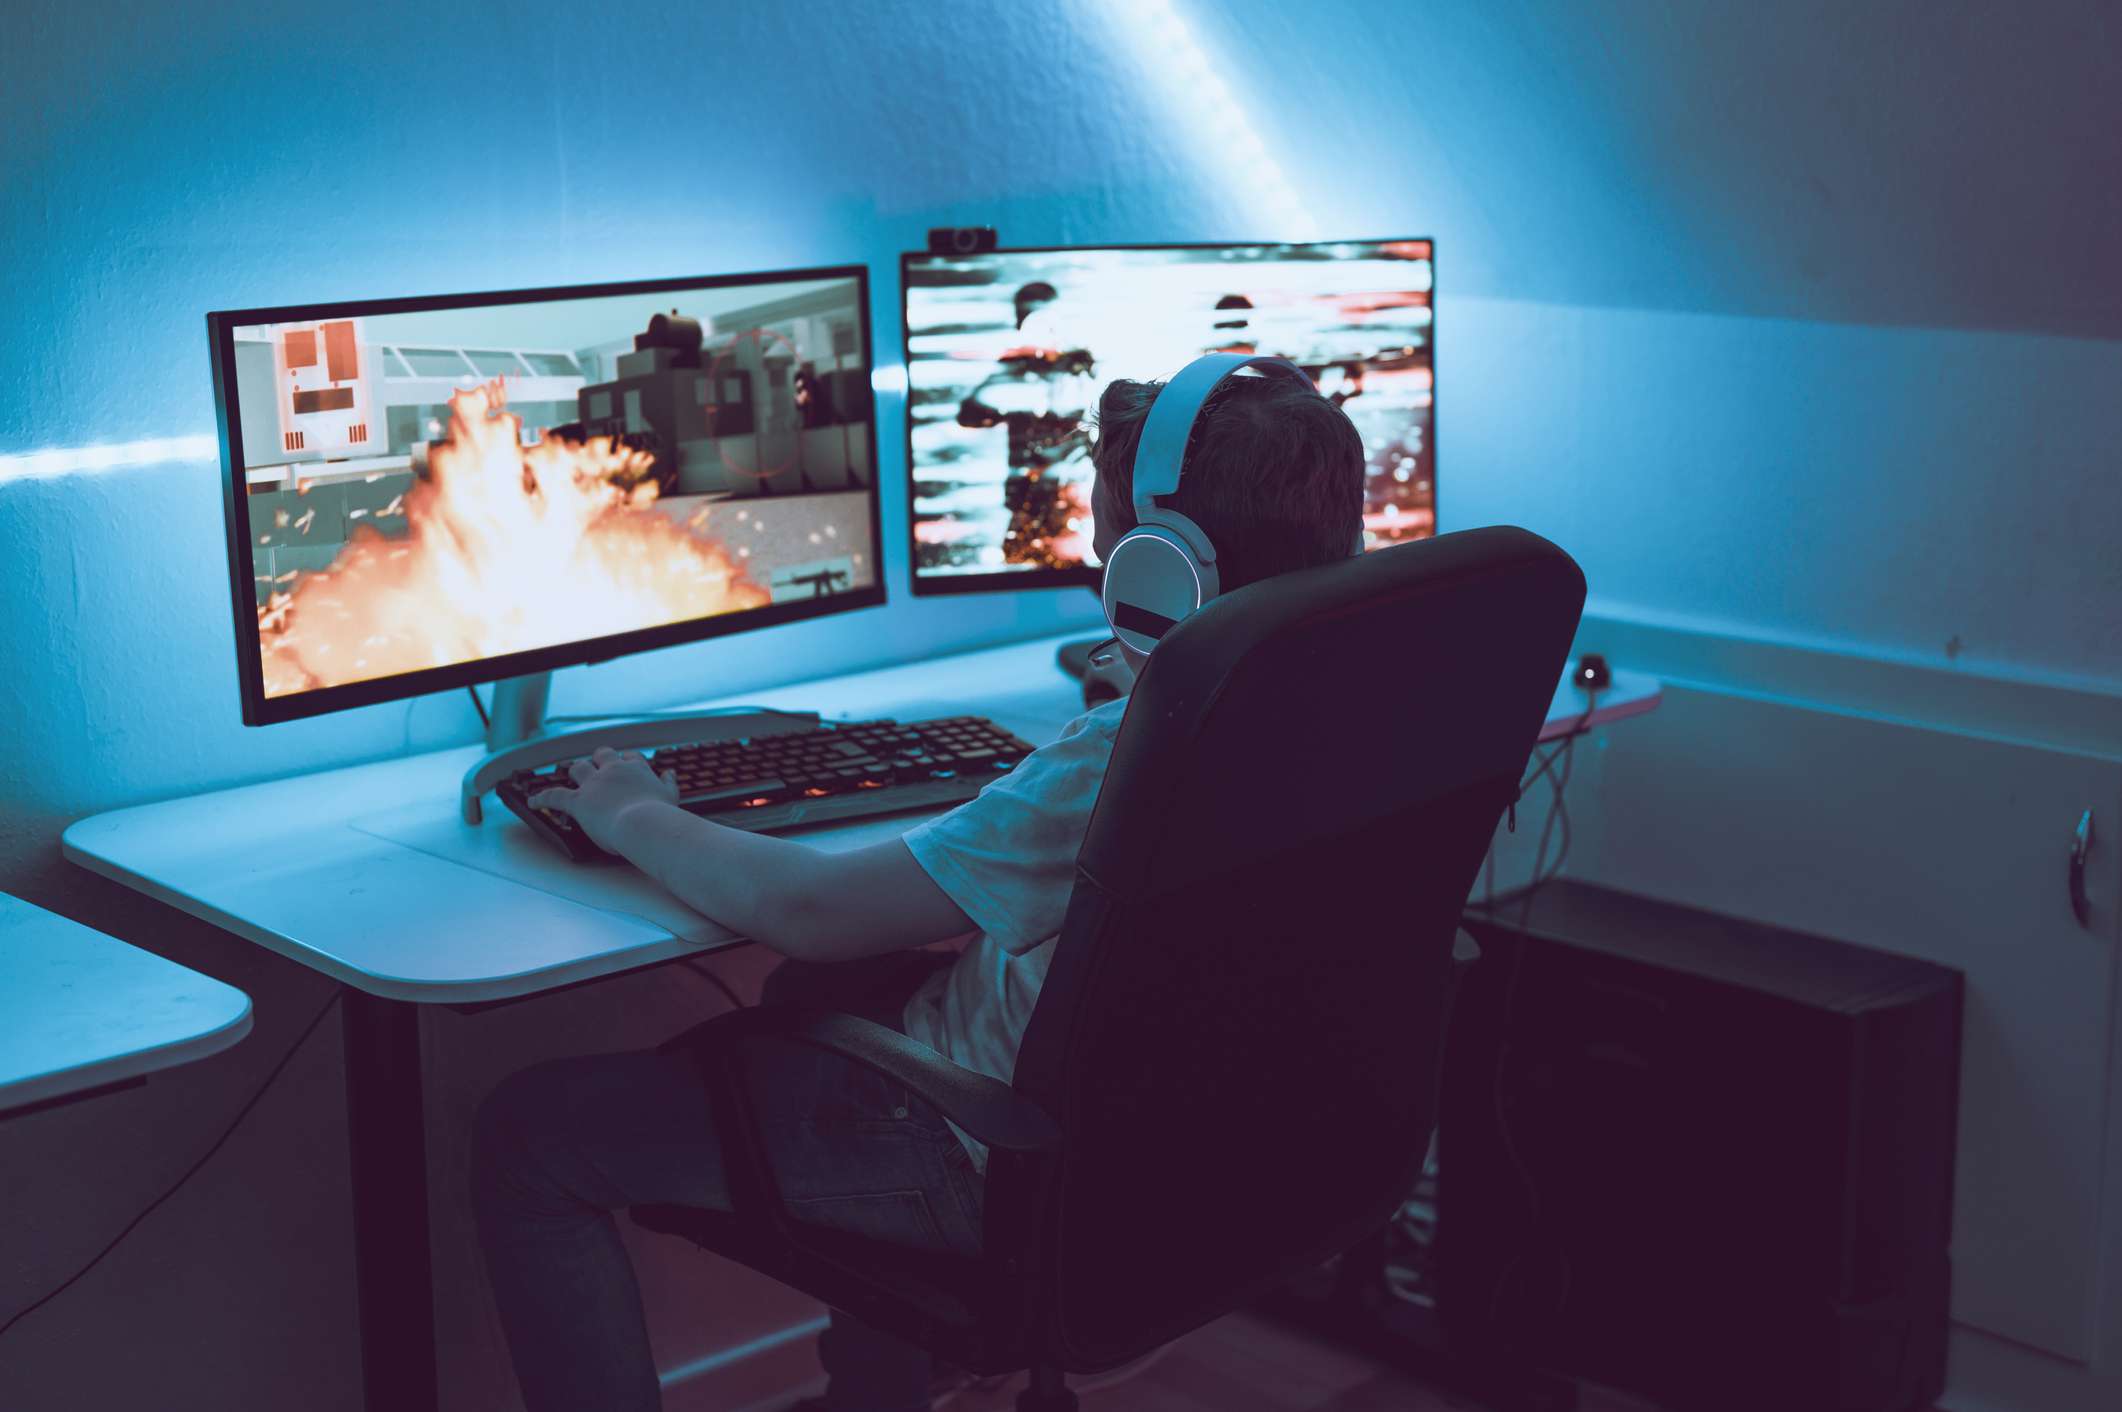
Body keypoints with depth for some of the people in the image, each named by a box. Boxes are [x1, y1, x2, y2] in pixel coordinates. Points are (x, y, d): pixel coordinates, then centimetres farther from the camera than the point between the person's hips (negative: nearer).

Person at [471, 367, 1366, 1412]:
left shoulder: (1132, 755, -33)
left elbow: (807, 909, -24)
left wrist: (636, 818, -8)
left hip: (1019, 1169, -9)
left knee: (528, 1136, 0)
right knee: (819, 993, 36)